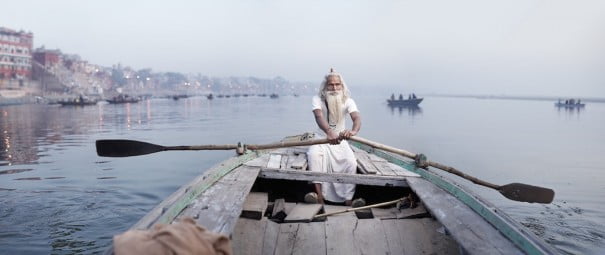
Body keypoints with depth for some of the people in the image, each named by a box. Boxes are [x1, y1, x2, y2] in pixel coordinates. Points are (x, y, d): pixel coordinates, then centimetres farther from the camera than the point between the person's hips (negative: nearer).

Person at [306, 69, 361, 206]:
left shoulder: (348, 101, -11)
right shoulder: (318, 99, -15)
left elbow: (357, 117, -30)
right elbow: (319, 116, -35)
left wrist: (354, 130, -57)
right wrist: (329, 132, -58)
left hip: (340, 139, 1)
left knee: (351, 162, -24)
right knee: (313, 155, -33)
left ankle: (348, 200, -15)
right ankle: (319, 196, -34)